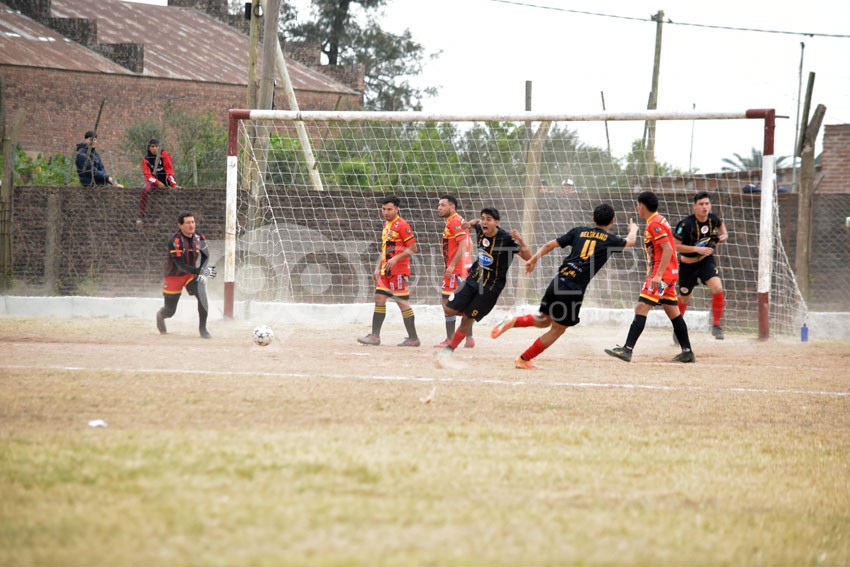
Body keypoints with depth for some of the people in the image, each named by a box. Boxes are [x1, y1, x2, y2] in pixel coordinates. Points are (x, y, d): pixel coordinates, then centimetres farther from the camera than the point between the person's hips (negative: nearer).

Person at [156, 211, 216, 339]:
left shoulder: (199, 237, -9)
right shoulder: (175, 241, -26)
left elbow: (205, 256, 4)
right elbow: (180, 265, -32)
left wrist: (200, 272, -14)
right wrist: (201, 272, -41)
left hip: (191, 274, 3)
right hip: (174, 276, -3)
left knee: (201, 292, -27)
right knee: (170, 311, 5)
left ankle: (203, 328, -14)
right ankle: (160, 315, 46)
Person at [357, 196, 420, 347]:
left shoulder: (401, 225, -11)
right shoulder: (386, 225, 17)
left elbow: (413, 248, -15)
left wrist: (395, 258, -22)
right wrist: (378, 268, 19)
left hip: (398, 270, -9)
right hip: (386, 271, 9)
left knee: (402, 302, -6)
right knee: (379, 299, 5)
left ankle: (413, 338, 1)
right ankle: (375, 336, 7)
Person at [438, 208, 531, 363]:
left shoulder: (506, 239, -21)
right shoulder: (480, 230, -4)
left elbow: (527, 257, -26)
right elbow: (478, 223, 23)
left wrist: (520, 240, -43)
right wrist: (471, 223, 0)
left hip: (491, 286, -6)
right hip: (473, 279, 6)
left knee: (467, 319, -3)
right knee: (450, 310, 0)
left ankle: (450, 349, 14)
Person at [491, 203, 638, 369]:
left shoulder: (579, 231, 14)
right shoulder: (610, 240, 7)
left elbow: (551, 244, 10)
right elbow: (629, 242, 29)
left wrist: (534, 258, 17)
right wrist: (633, 229, 50)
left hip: (557, 282, 5)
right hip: (574, 289, -5)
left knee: (544, 321, 24)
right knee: (557, 329, 12)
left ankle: (514, 322, -2)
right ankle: (523, 360, 13)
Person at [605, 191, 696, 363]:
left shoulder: (654, 224, -14)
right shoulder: (659, 221, 17)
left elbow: (668, 249, -22)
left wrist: (658, 275, -27)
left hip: (661, 273, -10)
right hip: (669, 273, 10)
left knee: (641, 308, -14)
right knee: (673, 312, 13)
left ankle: (627, 349, -21)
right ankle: (687, 352, 15)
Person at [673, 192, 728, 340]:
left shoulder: (713, 219, -10)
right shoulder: (686, 224, -25)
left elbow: (720, 225, 16)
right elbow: (675, 245, -22)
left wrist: (723, 236, -5)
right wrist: (697, 249, -29)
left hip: (707, 260, 2)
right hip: (688, 264, -2)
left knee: (718, 289, -21)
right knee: (684, 299, 11)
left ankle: (716, 325, -5)